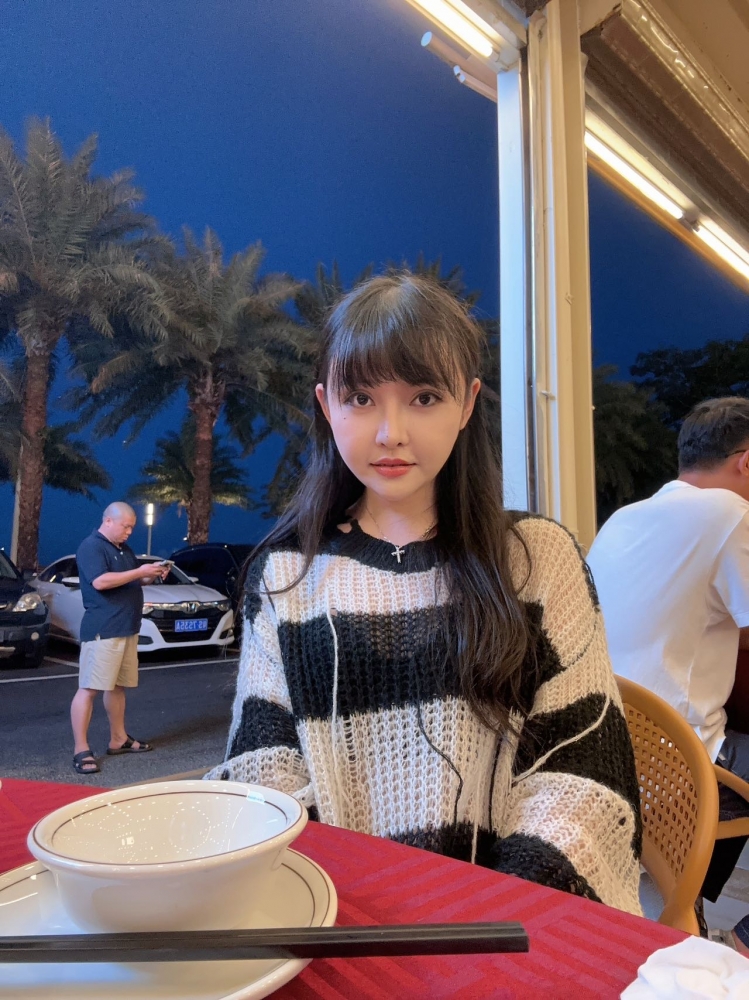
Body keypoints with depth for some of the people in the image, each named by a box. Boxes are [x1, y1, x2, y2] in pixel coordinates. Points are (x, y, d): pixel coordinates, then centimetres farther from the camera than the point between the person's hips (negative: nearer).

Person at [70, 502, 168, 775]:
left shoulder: (125, 549, 18)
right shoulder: (91, 546, -10)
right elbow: (100, 581, -24)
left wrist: (153, 575, 6)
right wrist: (140, 572, -20)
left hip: (127, 628, 9)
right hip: (102, 630, -9)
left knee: (118, 686, 15)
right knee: (89, 688, -7)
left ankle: (118, 739, 24)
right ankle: (81, 750, -4)